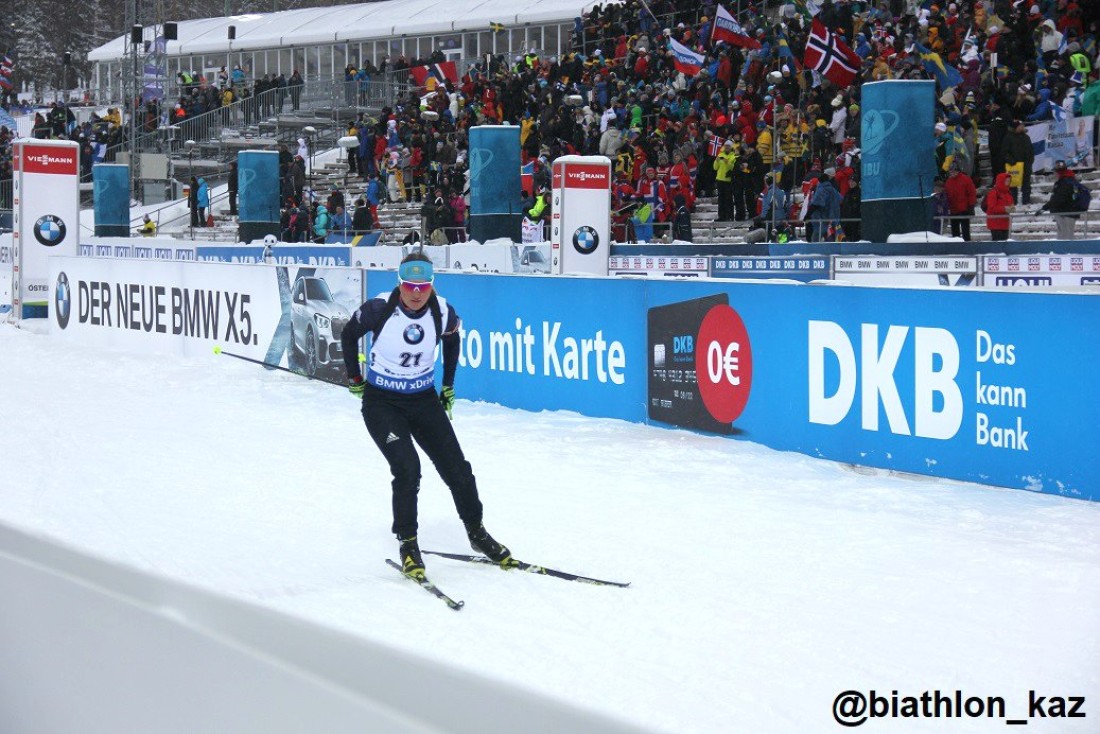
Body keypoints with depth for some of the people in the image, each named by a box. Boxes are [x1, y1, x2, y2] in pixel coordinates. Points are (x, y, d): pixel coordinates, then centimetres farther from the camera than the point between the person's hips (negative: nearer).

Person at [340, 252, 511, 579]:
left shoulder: (443, 312, -13)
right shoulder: (379, 308, -20)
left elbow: (452, 339, 11)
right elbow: (349, 335, 0)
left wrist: (448, 386, 14)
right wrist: (354, 379, 5)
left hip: (424, 400, 3)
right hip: (381, 402, -3)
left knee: (457, 468, 3)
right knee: (407, 469, -19)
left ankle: (476, 533, 25)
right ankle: (406, 542, -1)